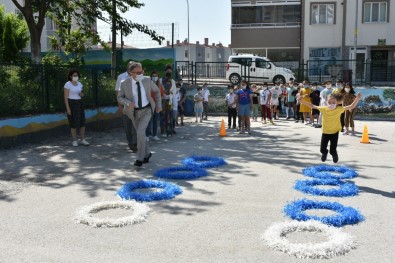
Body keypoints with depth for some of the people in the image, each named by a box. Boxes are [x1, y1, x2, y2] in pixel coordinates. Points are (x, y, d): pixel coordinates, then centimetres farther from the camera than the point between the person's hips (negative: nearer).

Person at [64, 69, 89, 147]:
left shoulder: (79, 84, 10)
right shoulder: (67, 84, -10)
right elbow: (65, 97, -12)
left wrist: (82, 94, -5)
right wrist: (68, 108, -17)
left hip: (79, 103, 6)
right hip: (71, 104, -6)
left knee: (82, 122, 2)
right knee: (74, 123, -3)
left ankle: (82, 140, 10)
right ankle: (74, 141, 8)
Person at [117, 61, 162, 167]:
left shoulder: (147, 80, -12)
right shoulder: (125, 83, -14)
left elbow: (157, 91, 6)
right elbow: (120, 97, -4)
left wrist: (159, 105, 7)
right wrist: (128, 103, -24)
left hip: (146, 110, -2)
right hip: (134, 111, 2)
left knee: (140, 132, -18)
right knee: (141, 134, 14)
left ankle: (140, 158, -3)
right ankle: (147, 153, 38)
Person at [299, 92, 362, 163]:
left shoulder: (339, 109, -15)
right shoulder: (324, 109, -12)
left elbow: (351, 106, -15)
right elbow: (312, 106, -8)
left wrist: (357, 99, -30)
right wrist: (302, 101, -16)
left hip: (335, 132, -1)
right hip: (325, 132, 1)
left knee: (333, 150, 2)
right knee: (322, 149, 6)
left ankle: (334, 155, 40)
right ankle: (324, 153, 44)